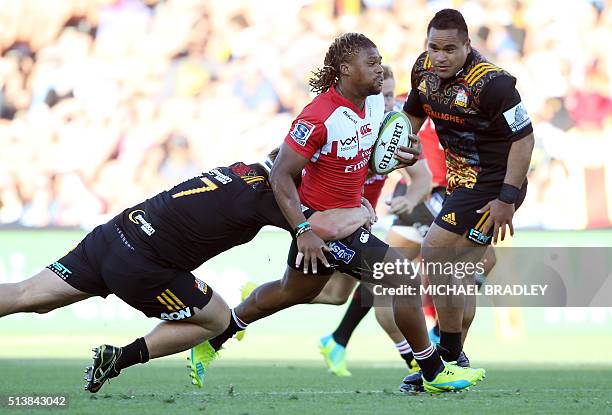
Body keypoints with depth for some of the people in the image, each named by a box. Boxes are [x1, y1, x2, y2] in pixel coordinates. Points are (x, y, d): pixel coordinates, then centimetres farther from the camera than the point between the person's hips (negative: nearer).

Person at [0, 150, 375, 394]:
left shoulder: (242, 170, 15)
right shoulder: (263, 195, -9)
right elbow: (327, 227, -17)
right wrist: (362, 213, 3)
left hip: (116, 232, 7)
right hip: (141, 269, -7)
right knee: (217, 319, 13)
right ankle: (119, 358, 3)